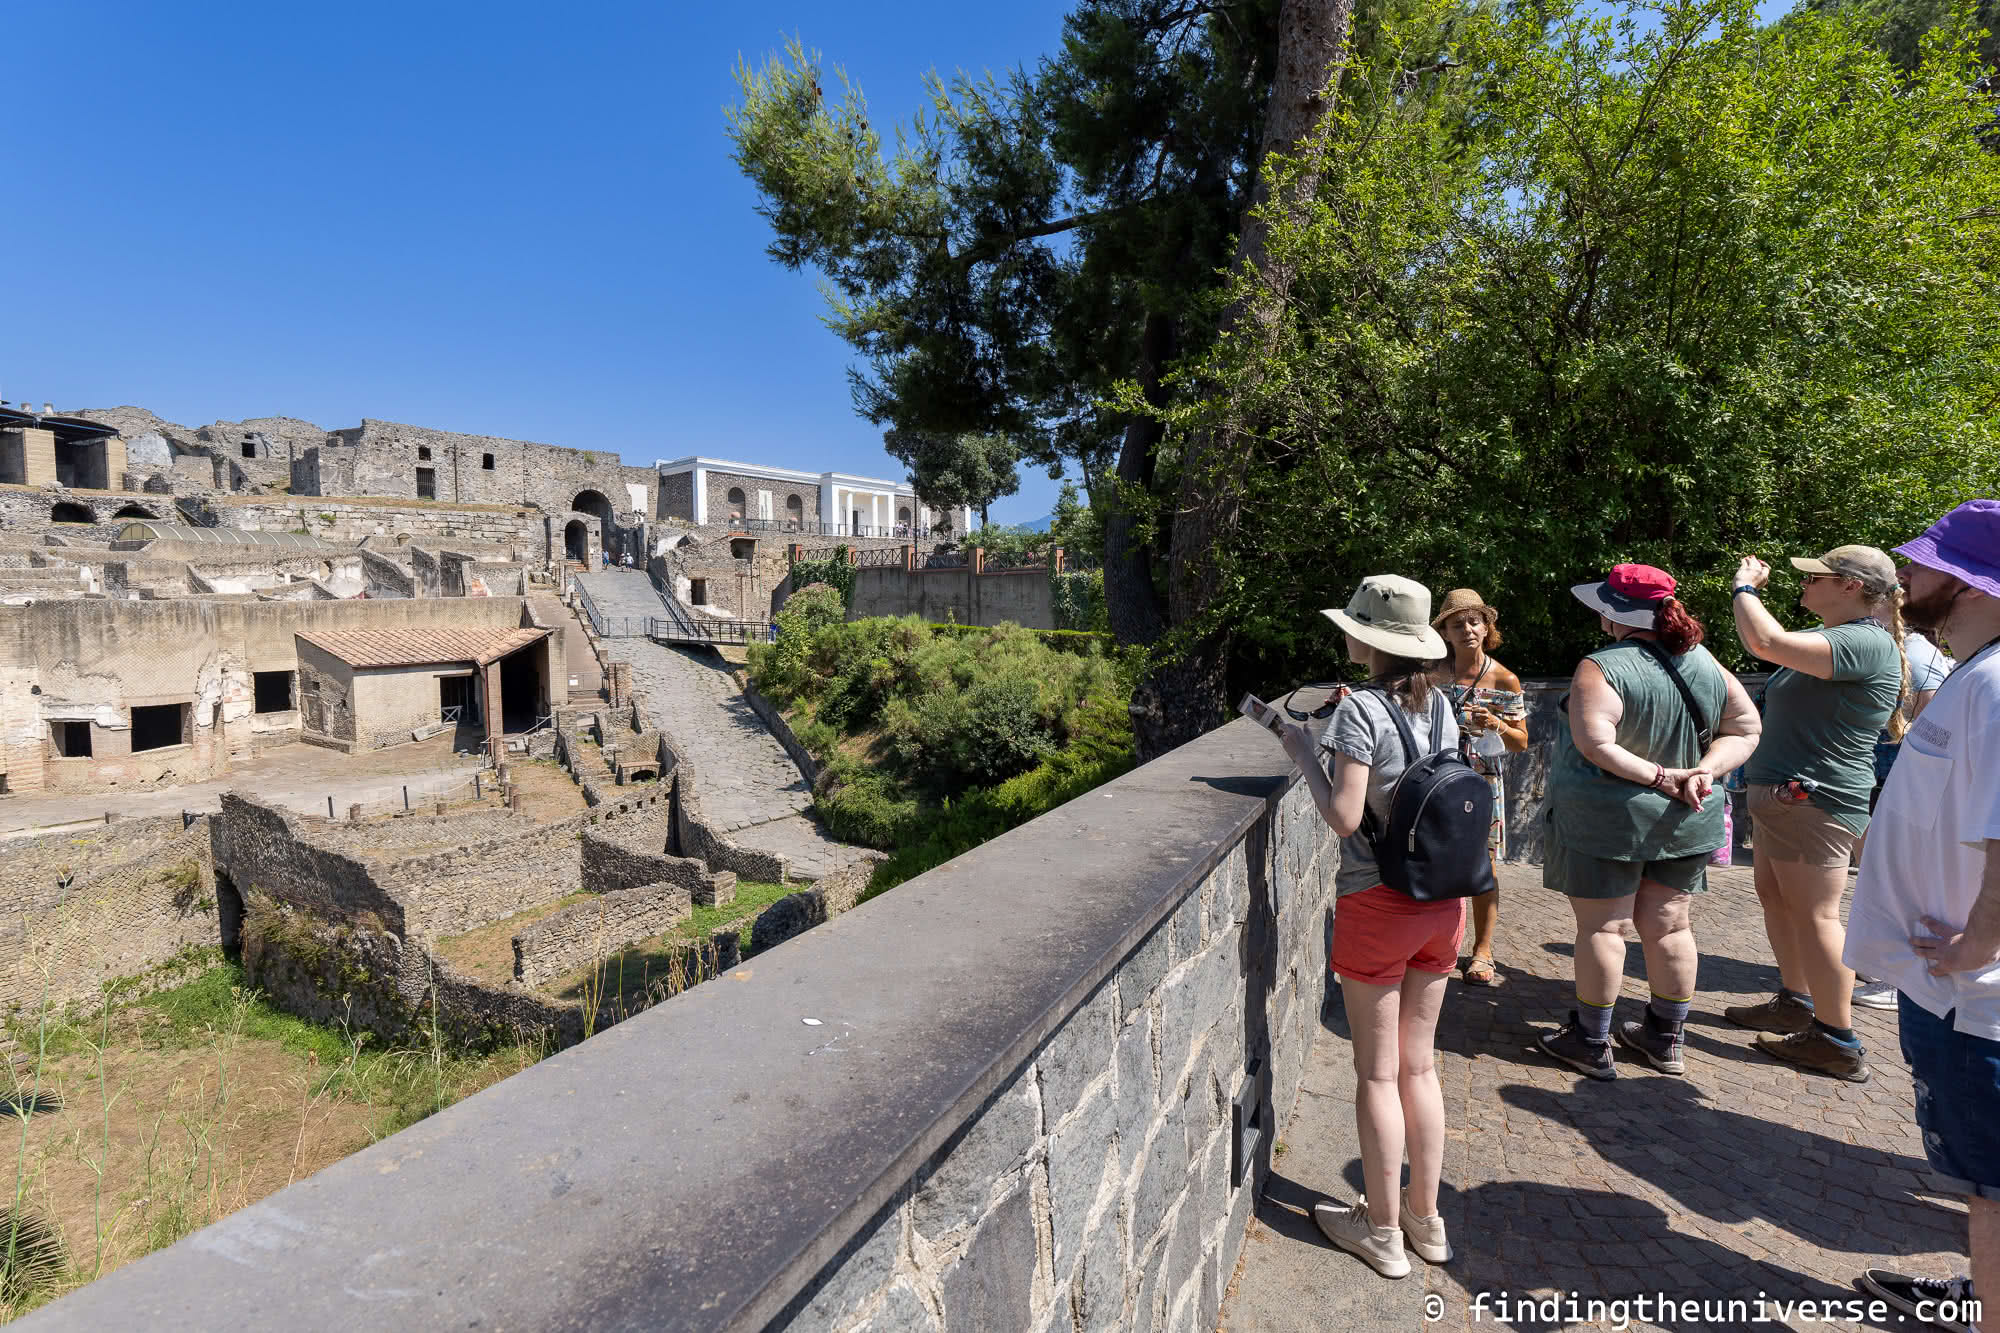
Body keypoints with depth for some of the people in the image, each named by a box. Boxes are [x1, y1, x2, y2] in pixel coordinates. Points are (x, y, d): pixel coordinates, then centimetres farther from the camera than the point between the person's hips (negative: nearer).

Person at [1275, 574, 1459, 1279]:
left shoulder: (1361, 709, -16)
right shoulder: (1437, 704, 4)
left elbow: (1345, 818, -20)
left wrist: (1303, 751, -7)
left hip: (1377, 904, -7)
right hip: (1443, 902, 7)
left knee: (1378, 1072, 8)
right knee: (1419, 1065, 19)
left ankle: (1382, 1231, 23)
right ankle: (1426, 1218, 32)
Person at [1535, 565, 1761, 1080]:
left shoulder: (1601, 669, -18)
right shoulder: (1704, 664, 2)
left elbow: (1598, 747, -27)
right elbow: (1746, 728, 8)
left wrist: (1661, 777, -17)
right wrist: (1704, 770, -4)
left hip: (1607, 820, -6)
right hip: (1682, 822, 6)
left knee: (1601, 927, 4)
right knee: (1668, 926, 16)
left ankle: (1591, 1043, 15)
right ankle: (1667, 1038, 30)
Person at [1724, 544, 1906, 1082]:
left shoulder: (1866, 643, -20)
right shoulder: (1830, 637, 14)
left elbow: (1767, 643, -32)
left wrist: (1744, 587, -18)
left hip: (1815, 800, -11)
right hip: (1783, 795, 11)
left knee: (1813, 913, -4)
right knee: (1774, 896, 19)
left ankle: (1838, 1043, 7)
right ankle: (1796, 1002, 33)